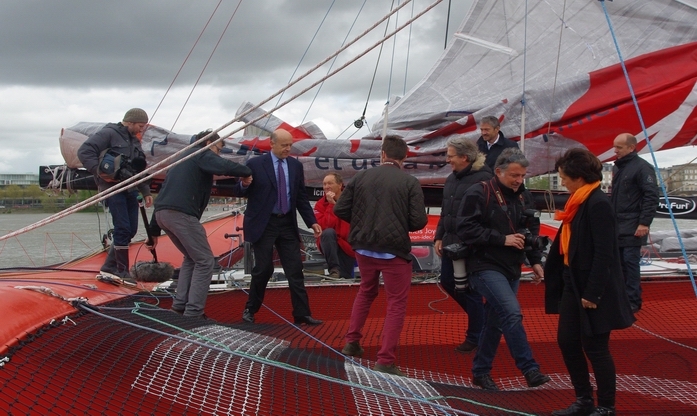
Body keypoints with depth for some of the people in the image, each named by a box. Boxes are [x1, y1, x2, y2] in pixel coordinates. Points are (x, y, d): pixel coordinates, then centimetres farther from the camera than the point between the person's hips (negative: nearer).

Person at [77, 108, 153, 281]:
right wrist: (100, 172, -20)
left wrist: (146, 192, 17)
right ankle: (122, 271, -3)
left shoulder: (135, 141, 20)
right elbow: (84, 152, -14)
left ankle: (109, 266, 18)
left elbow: (140, 170, 24)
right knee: (123, 228, -12)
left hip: (130, 189, 9)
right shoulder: (109, 133, -6)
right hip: (112, 187, -8)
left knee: (131, 229, 6)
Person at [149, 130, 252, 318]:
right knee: (205, 261, 0)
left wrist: (154, 230, 30)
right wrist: (246, 173, 2)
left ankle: (180, 305, 19)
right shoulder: (202, 155, 5)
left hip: (162, 212, 9)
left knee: (191, 258, 24)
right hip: (181, 213, -9)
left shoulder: (183, 159, 31)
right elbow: (225, 167, -18)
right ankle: (193, 313, -3)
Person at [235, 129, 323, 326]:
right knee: (263, 269, 0)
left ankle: (302, 313, 7)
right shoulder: (255, 164, -6)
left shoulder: (296, 165, 6)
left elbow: (301, 197, 10)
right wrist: (244, 184, -26)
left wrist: (312, 222, 2)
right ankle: (250, 309, 20)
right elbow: (239, 192, -2)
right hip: (263, 224, -4)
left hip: (287, 224, 4)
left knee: (295, 269, 2)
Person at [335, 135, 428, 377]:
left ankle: (352, 342, 32)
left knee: (366, 291, 28)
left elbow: (340, 210, 1)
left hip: (363, 246, 4)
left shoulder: (361, 177, 0)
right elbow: (419, 221, -12)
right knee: (397, 303, 7)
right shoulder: (410, 182, -8)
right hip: (394, 249, -4)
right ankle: (385, 361, 3)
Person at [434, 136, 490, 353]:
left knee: (469, 289, 1)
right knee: (447, 282, 16)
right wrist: (439, 237, 14)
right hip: (451, 243, 9)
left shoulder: (483, 179, -16)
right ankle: (478, 314, 37)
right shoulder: (452, 179, 11)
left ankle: (475, 337, 18)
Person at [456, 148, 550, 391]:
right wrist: (502, 239, -18)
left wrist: (535, 261, 7)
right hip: (485, 266, -7)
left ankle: (481, 372, 23)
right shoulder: (479, 194, -11)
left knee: (495, 321, 11)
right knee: (512, 313, -20)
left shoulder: (524, 196, 11)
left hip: (511, 269, 7)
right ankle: (529, 369, -15)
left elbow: (532, 230, 18)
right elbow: (466, 229, -17)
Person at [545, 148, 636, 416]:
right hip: (573, 284, 9)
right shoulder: (579, 202, 9)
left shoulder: (598, 204, -19)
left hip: (593, 289, -9)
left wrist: (592, 293, -21)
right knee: (567, 341, 13)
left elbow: (604, 253, -22)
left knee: (595, 346, 2)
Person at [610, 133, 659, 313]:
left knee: (630, 262, -6)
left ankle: (633, 301, 1)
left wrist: (644, 223, -20)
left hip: (632, 227, -8)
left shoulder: (642, 167, -11)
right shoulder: (618, 167, 16)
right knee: (619, 263, 9)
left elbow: (651, 197, -16)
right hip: (617, 225, 8)